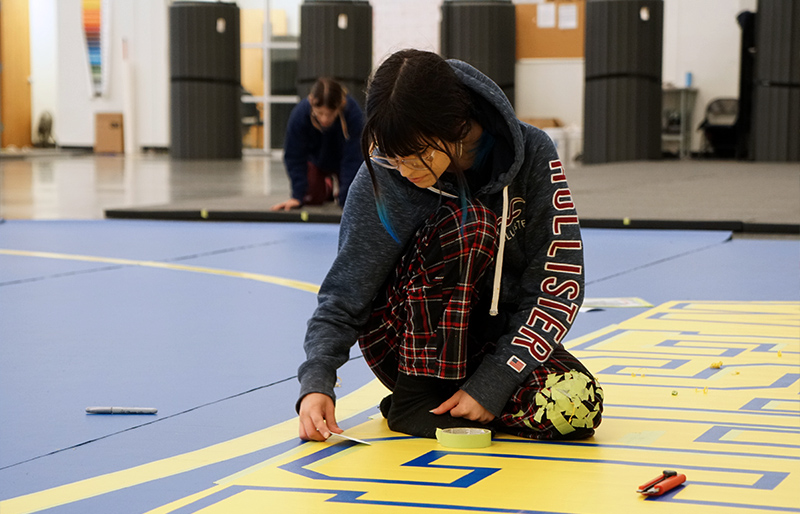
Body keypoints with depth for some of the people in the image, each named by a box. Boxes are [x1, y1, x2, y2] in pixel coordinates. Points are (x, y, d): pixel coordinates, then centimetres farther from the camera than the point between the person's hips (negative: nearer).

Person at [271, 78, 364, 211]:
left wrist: (347, 198, -42)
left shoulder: (353, 114, -41)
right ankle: (328, 186, 27)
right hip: (316, 160, 1)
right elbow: (295, 157, -26)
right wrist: (297, 196, -30)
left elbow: (352, 158, -37)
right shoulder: (299, 115, -37)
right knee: (310, 198, -9)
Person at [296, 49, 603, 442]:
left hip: (496, 337, 2)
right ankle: (416, 395, -18)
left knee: (576, 407, -31)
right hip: (401, 344, -2)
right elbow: (344, 295, -12)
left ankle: (449, 402, 0)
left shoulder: (530, 154, -16)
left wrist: (492, 383, -24)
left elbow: (560, 283, -17)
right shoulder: (383, 176, -17)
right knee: (469, 222, -30)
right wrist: (316, 382, -28)